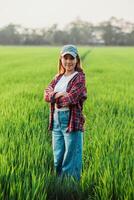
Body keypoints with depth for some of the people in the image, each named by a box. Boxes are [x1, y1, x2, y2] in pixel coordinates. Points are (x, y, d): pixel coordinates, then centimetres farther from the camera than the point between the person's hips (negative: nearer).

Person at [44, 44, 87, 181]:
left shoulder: (79, 77, -5)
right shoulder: (58, 77, 14)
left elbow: (71, 99, -17)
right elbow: (47, 94, 1)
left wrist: (55, 97, -2)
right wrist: (60, 94, -16)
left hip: (72, 119, -6)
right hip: (56, 119, 6)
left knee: (71, 157, 0)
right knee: (57, 156, 13)